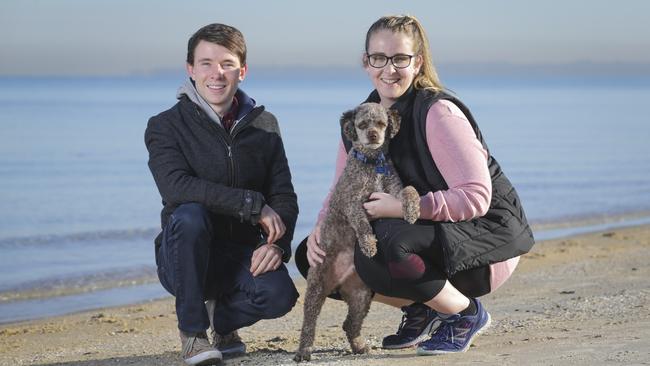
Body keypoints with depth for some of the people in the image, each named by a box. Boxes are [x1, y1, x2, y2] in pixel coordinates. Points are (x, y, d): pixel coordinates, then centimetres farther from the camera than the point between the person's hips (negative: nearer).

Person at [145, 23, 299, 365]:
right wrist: (253, 205, -27)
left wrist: (278, 243, -19)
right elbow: (175, 187, -25)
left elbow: (284, 196, 3)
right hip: (185, 259, -3)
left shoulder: (263, 125, 7)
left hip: (244, 254, 3)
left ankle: (223, 317, 9)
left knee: (280, 294, -29)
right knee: (189, 214, -35)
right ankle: (192, 331, -19)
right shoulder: (166, 126, -6)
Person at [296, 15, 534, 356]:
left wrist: (401, 207, -30)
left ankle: (467, 314, -9)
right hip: (426, 236, 8)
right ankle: (422, 312, 8)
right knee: (313, 255, -3)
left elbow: (475, 198, -25)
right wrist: (321, 227, -13)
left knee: (381, 249, -35)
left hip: (487, 234, -8)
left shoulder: (438, 113, -20)